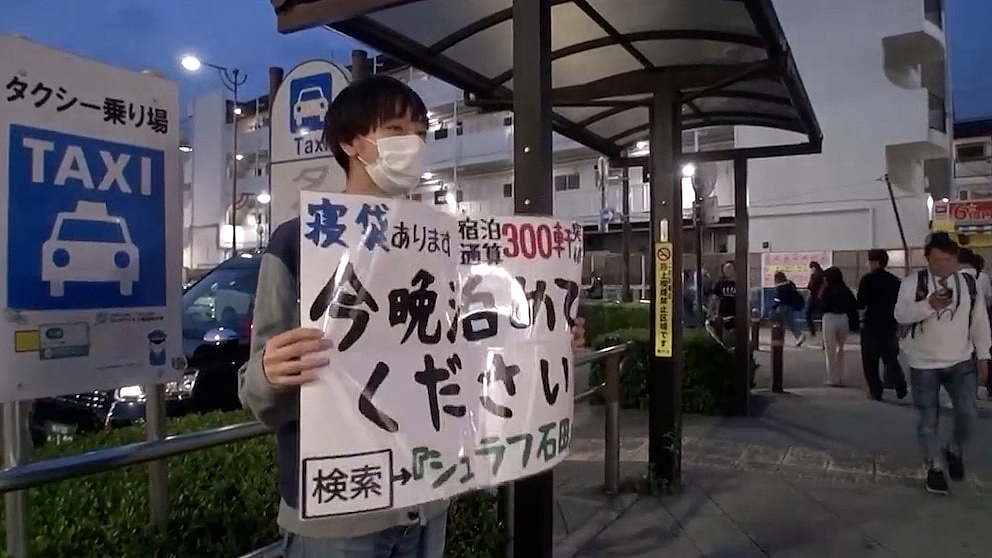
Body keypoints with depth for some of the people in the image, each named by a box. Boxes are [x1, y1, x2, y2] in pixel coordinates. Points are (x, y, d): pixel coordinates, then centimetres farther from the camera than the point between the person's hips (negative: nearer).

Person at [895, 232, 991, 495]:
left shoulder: (969, 283, 4)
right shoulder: (913, 282, -8)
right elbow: (900, 314, -20)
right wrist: (929, 304, -36)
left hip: (961, 362, 3)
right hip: (923, 364, -2)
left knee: (968, 413, -4)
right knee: (928, 420, 3)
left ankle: (955, 451, 25)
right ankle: (935, 467, 20)